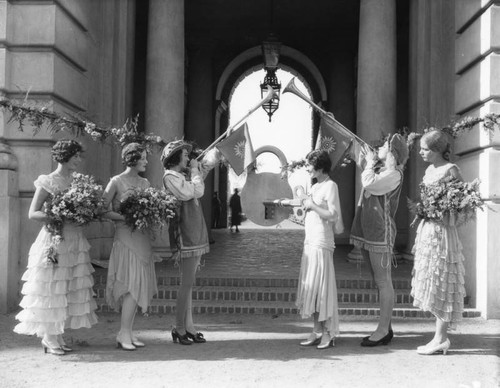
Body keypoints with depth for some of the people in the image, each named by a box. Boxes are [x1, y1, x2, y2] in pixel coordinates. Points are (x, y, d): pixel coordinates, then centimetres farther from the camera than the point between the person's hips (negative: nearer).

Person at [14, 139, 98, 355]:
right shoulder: (48, 182, -5)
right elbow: (33, 213, -9)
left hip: (74, 240, 6)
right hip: (54, 239, -6)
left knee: (68, 290, 7)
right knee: (51, 290, 0)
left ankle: (57, 336, 16)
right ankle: (49, 338, 10)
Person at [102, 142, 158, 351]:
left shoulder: (145, 183, 14)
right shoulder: (117, 182, -4)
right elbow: (103, 210, -8)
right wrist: (125, 217, -17)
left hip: (143, 237, 6)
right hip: (126, 237, -6)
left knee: (138, 286, 6)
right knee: (133, 285, -11)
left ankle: (128, 332, 14)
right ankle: (124, 333, -3)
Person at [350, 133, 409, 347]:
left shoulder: (394, 174, -11)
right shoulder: (379, 169, 17)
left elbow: (369, 184, -21)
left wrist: (370, 164, -6)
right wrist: (369, 163, 16)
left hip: (381, 232, -10)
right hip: (368, 231, 10)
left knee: (383, 282, -5)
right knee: (380, 281, 12)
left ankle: (383, 330, 0)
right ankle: (385, 328, 20)